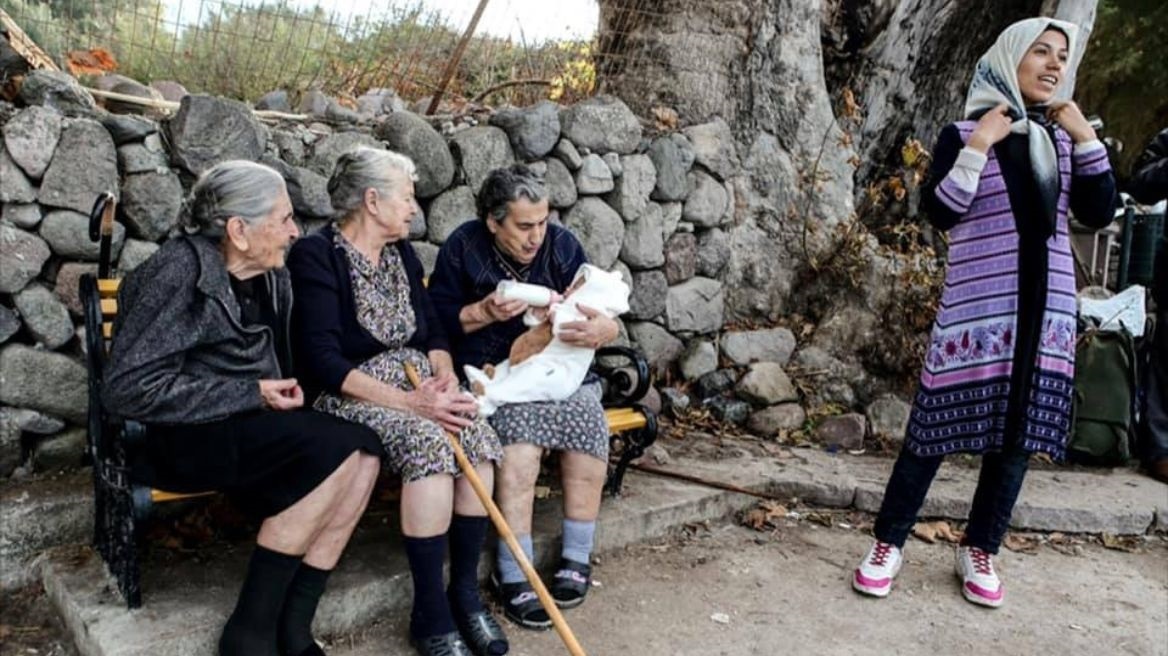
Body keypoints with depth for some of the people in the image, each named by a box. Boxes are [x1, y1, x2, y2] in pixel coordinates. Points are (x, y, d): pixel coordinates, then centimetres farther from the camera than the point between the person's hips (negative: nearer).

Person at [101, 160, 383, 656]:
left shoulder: (271, 278, 9)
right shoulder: (180, 271, -14)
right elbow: (129, 388, -20)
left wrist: (285, 390, 0)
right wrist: (252, 395, -19)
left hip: (251, 427, 7)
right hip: (183, 436, -7)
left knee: (364, 451, -18)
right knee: (337, 446, -26)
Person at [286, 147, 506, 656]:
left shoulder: (401, 253, 13)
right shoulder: (316, 255, -9)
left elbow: (432, 332, 14)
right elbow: (322, 359, -18)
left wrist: (444, 374, -9)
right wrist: (406, 402, -25)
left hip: (416, 382, 6)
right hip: (350, 394, -6)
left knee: (478, 437, -23)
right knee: (430, 443, -33)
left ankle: (465, 593, -10)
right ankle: (431, 614, -19)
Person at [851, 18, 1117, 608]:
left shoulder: (1061, 138, 13)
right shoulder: (963, 133, -1)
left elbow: (1099, 213, 5)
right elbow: (940, 212, -11)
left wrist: (1086, 137, 0)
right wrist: (977, 148, -17)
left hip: (1047, 306, 5)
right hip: (977, 306, -5)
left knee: (1019, 432, 7)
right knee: (936, 426, -3)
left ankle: (979, 551, 21)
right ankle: (888, 544, 8)